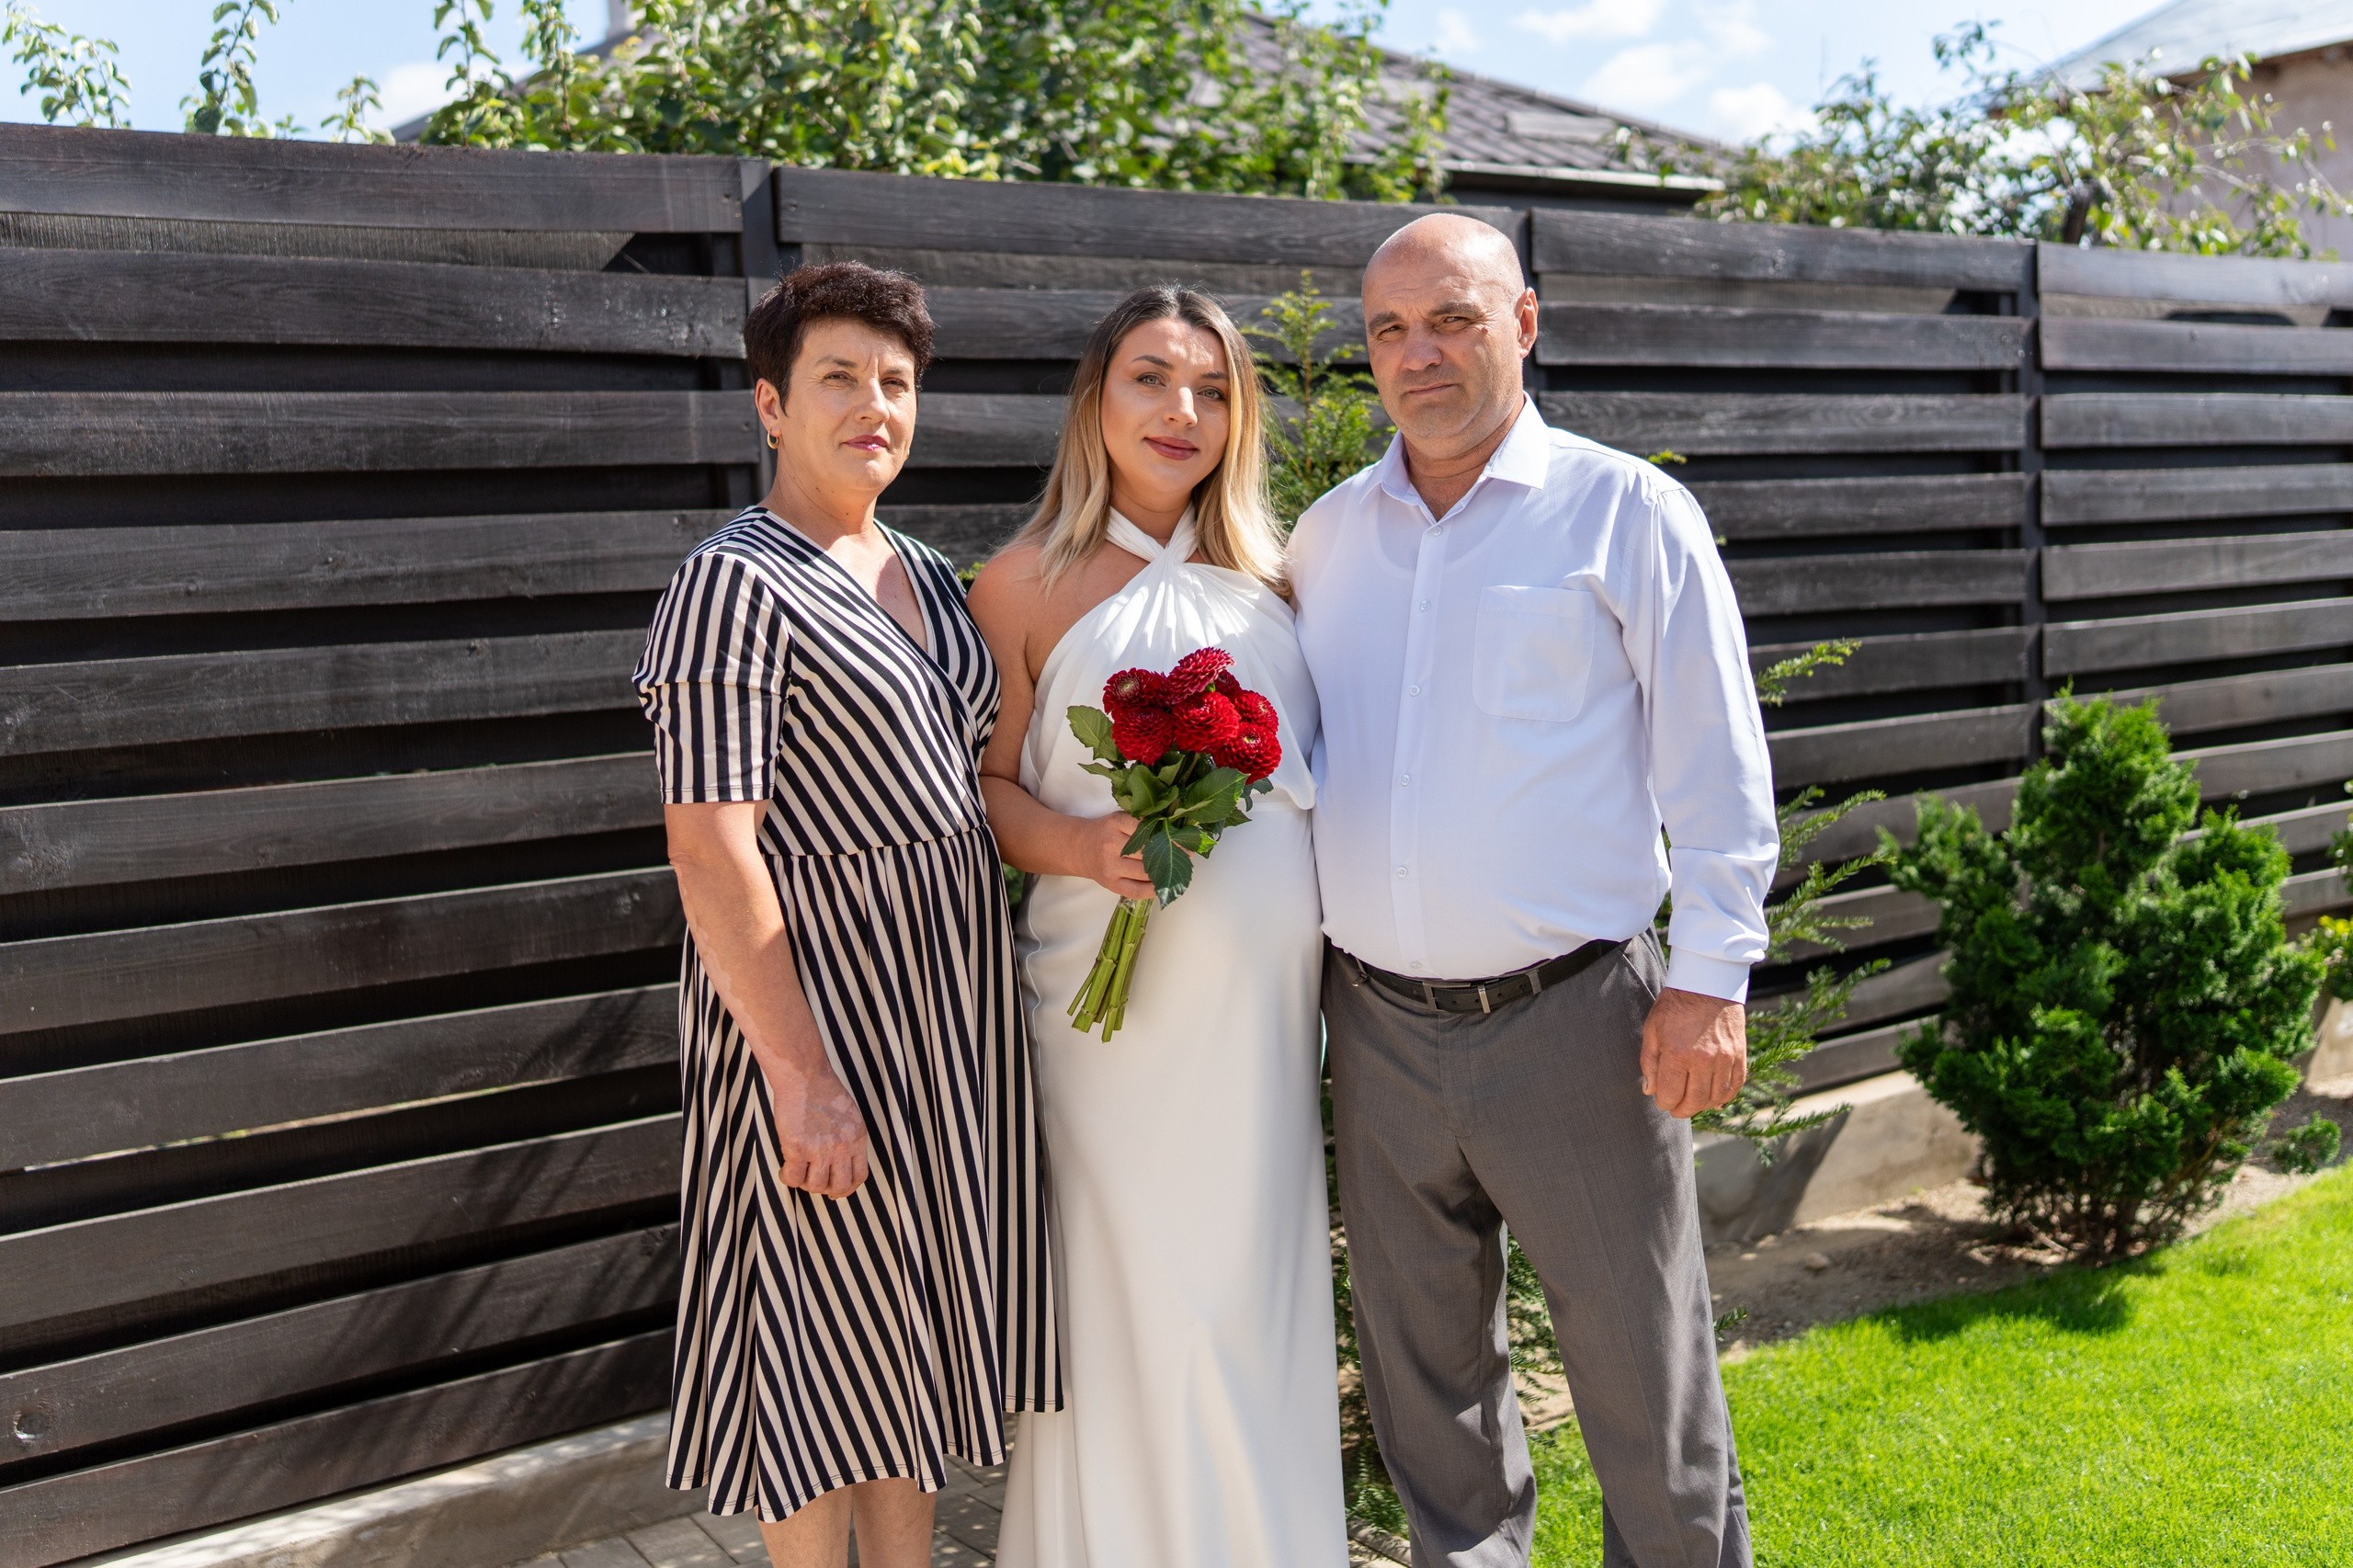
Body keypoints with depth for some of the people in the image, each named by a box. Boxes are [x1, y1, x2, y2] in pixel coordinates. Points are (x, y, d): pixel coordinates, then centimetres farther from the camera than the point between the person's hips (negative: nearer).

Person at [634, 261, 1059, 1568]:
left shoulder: (927, 576, 11)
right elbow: (708, 846, -20)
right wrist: (801, 1071, -22)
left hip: (951, 992, 8)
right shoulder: (736, 583, -14)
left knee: (914, 1327, 17)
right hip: (819, 992, -8)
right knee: (829, 1333, 5)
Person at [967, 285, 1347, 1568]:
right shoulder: (1029, 584, -2)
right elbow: (987, 788, -1)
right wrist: (1086, 847, -19)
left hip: (1273, 991, 5)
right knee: (1141, 1289, 2)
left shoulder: (1259, 574, 12)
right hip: (1122, 988, -4)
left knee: (1261, 1285, 12)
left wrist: (1340, 929, 11)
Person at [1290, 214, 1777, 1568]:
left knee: (1644, 1375, 6)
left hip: (1571, 1023, -4)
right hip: (1380, 1032, 5)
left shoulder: (1628, 514, -3)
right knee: (1423, 1373, 17)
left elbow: (1717, 767, -4)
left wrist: (1710, 980, -10)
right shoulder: (1328, 534, 10)